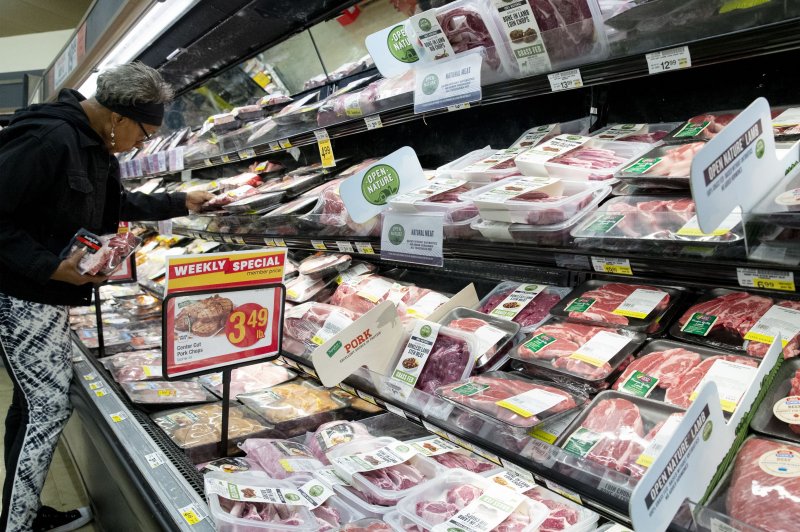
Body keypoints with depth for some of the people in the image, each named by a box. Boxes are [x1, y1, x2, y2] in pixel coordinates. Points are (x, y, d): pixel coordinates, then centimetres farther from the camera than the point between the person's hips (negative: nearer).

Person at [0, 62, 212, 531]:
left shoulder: (98, 149, 9)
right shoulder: (49, 139, -22)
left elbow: (122, 203, 26)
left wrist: (182, 203, 23)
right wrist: (51, 267, -28)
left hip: (52, 299, 10)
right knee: (49, 408, -4)